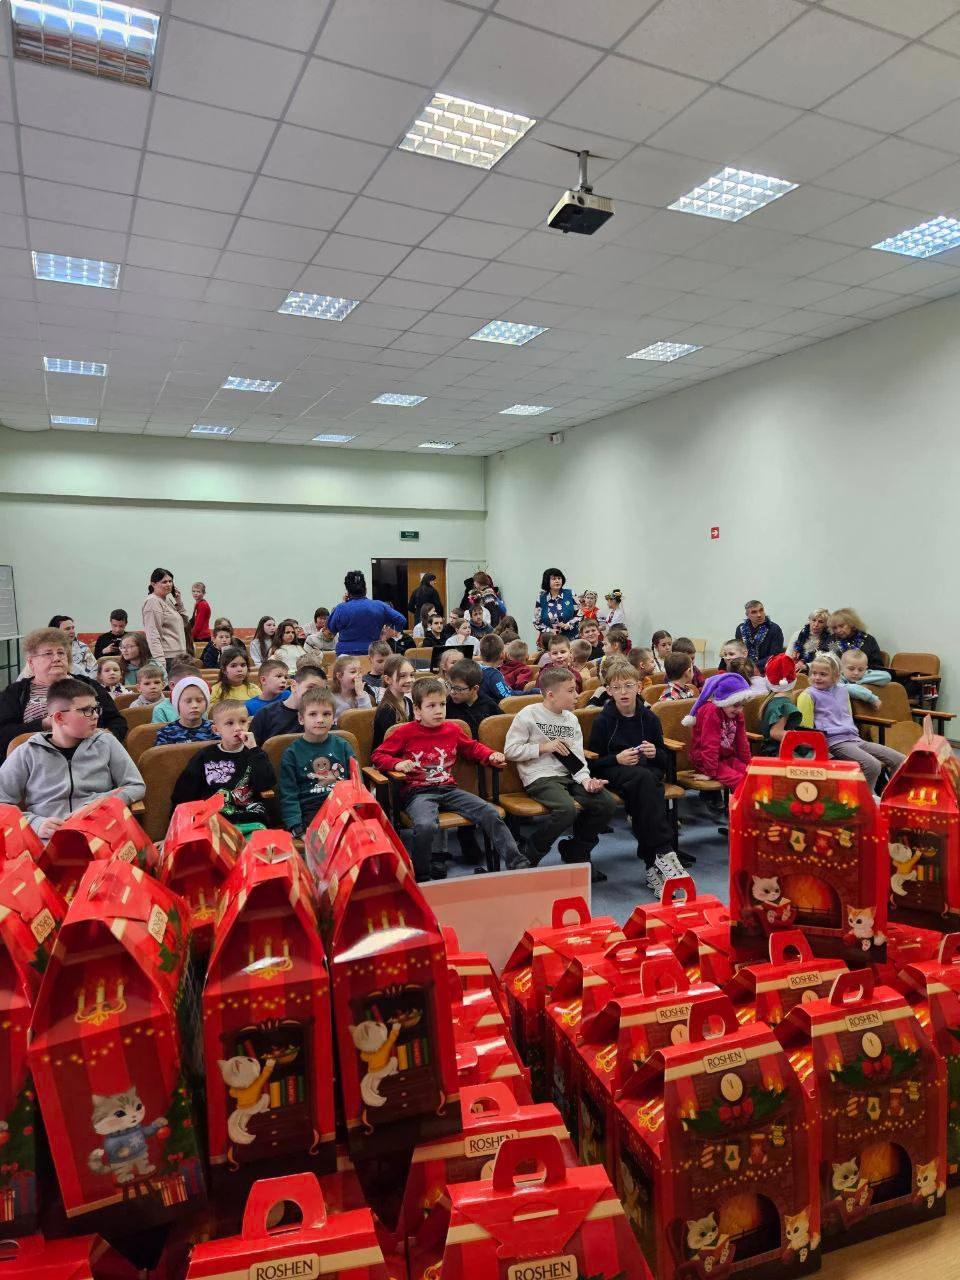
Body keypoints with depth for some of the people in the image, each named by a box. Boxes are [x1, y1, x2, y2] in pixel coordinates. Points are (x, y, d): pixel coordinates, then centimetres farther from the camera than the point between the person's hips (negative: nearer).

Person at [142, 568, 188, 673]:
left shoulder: (168, 599, 18)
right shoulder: (152, 602, -9)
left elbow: (184, 623, 21)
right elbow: (153, 634, -18)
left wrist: (178, 602, 9)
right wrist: (160, 661, -26)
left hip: (177, 654, 9)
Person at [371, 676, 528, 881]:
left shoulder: (452, 730, 11)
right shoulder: (405, 733, -1)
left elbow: (472, 747, 27)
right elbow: (378, 755, 4)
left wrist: (491, 756, 7)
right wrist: (397, 763, -16)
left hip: (448, 789, 5)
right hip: (418, 792, -4)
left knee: (490, 813, -12)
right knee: (425, 825, -36)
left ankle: (517, 863, -4)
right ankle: (421, 876, -11)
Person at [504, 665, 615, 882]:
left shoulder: (572, 720, 13)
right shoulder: (528, 715, -5)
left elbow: (577, 758, 7)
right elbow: (510, 750, -7)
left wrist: (585, 779, -12)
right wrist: (544, 747, -11)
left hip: (568, 776, 7)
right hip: (540, 778, -6)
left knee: (608, 804, -13)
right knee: (568, 809, -33)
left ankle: (575, 852, 11)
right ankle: (528, 857, -9)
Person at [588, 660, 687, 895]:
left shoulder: (649, 718, 10)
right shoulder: (603, 721, 2)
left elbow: (665, 759, 16)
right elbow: (594, 762, 0)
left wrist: (655, 753, -7)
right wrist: (617, 759, -16)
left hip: (648, 772, 3)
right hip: (614, 772, -2)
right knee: (644, 778, -36)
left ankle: (652, 865, -32)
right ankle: (664, 852, -35)